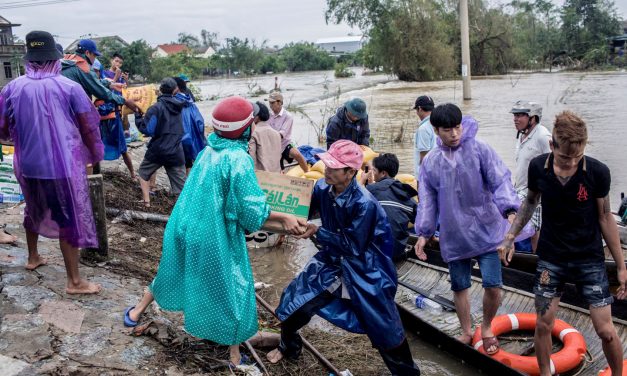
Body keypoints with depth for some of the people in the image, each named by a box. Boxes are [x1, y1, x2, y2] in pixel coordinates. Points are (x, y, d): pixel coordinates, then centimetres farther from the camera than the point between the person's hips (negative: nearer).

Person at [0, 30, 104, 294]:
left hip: (27, 163, 4)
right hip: (64, 164, -4)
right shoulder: (70, 87, -10)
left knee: (34, 210, 28)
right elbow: (87, 128, -9)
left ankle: (33, 257, 46)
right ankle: (74, 281, 8)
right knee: (70, 220, 3)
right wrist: (95, 155, 8)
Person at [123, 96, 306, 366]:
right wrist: (283, 217, -10)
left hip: (186, 227, 7)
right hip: (215, 237, -7)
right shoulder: (238, 159, -22)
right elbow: (252, 209, -23)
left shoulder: (208, 151, 1)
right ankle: (234, 354, 23)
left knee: (174, 273, 29)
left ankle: (137, 311, 47)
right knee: (230, 288, 10)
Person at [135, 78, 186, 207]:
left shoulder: (156, 108, -9)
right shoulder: (177, 106, 7)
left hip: (158, 150, -3)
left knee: (144, 172, 23)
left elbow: (147, 130, -13)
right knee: (182, 185, 5)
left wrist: (138, 117, 2)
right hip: (176, 153, 3)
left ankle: (146, 201, 20)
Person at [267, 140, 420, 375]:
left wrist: (318, 232, -22)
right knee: (294, 301, 8)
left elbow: (353, 246, -26)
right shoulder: (323, 187, -11)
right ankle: (289, 348, 38)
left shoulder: (364, 204, -29)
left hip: (364, 271, -5)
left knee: (385, 329, 6)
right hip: (331, 261, 6)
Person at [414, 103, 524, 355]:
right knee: (459, 286, 13)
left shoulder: (480, 150, -7)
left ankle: (487, 328, 23)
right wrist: (423, 233, 5)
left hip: (486, 230, -2)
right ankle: (466, 332, 35)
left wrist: (510, 210, -29)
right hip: (454, 236, 3)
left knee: (493, 285, -6)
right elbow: (428, 200, 7)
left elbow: (500, 181, -13)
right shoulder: (430, 161, 2)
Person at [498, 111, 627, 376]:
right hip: (550, 259, 1)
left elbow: (605, 217, -5)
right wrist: (510, 237, 3)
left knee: (605, 330, 1)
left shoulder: (598, 172, -16)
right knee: (543, 325, 7)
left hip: (590, 260, -1)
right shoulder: (538, 167, -12)